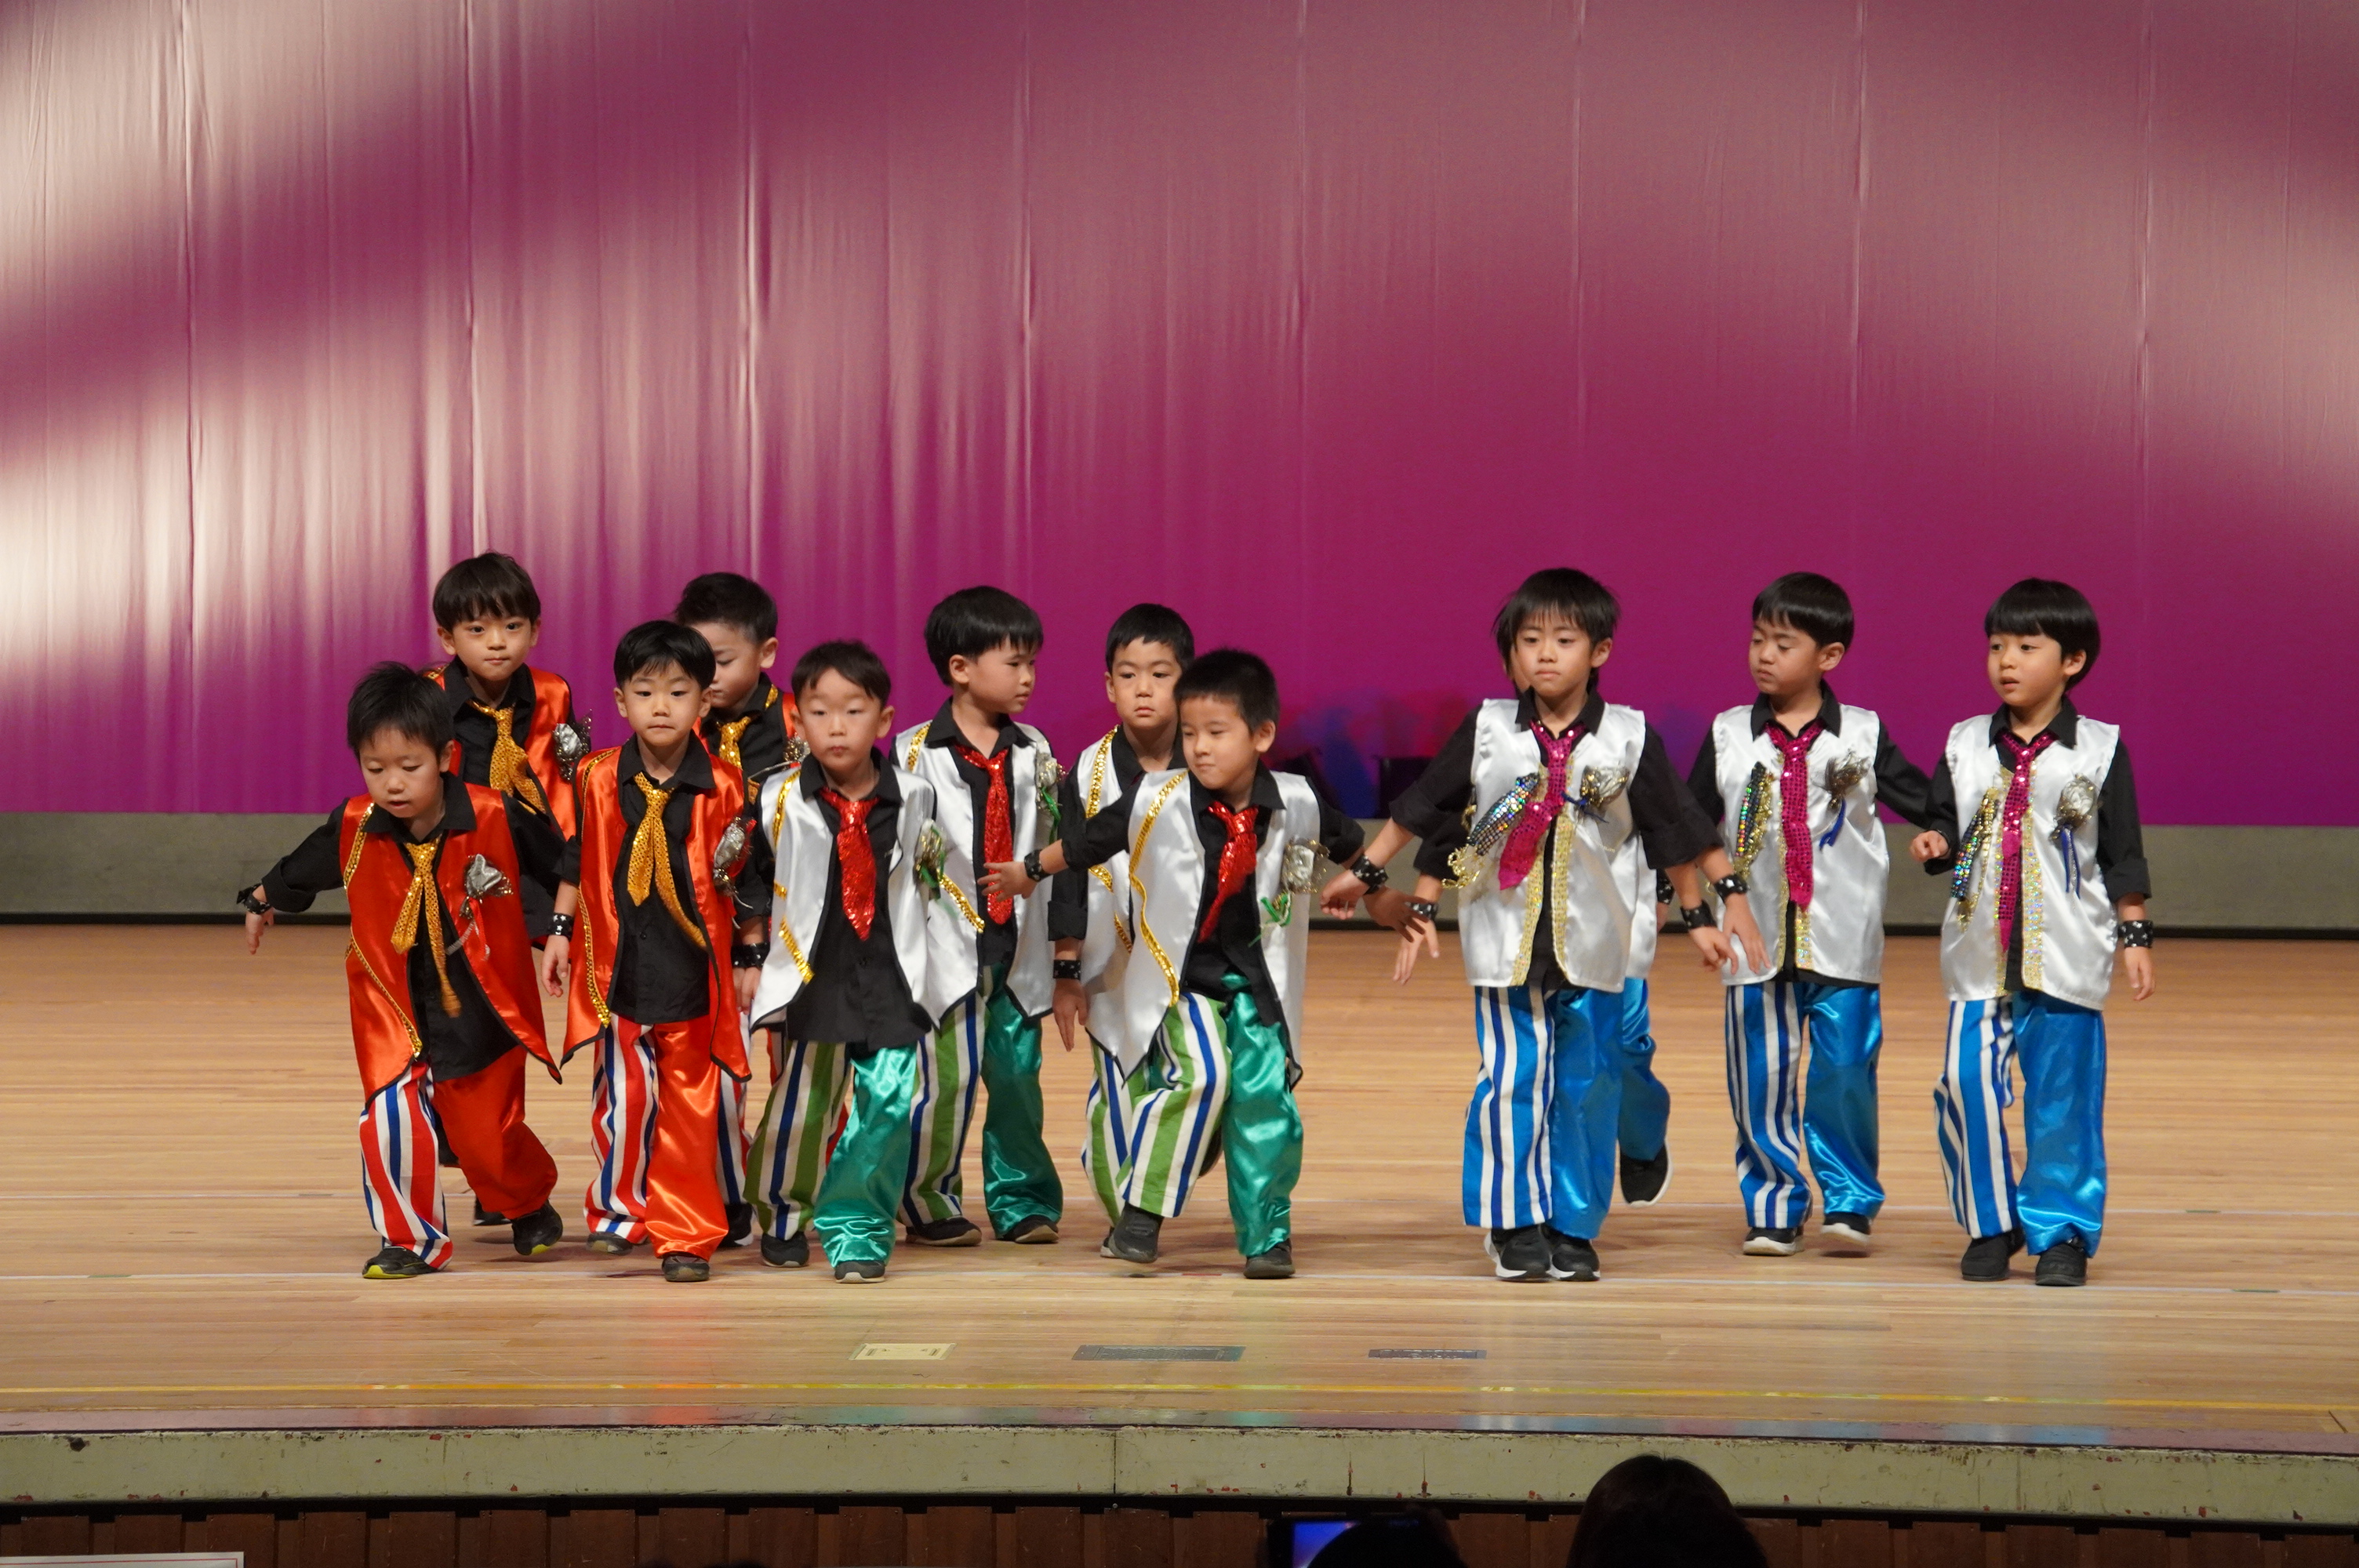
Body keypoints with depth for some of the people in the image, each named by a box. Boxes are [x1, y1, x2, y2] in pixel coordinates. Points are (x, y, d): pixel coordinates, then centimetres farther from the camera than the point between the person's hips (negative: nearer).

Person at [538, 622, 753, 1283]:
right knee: (625, 1092, -7)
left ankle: (686, 1235, 15)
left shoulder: (724, 789, -5)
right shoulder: (598, 779, 0)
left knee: (689, 1103, 7)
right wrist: (560, 930, 9)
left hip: (693, 968, 0)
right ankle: (620, 1209, 10)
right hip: (616, 965, 1)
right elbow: (575, 860, 12)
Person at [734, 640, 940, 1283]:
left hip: (890, 972, 0)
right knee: (799, 1099, 8)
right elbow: (753, 883, 7)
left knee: (888, 1098, -10)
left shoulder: (913, 797, -1)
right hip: (809, 972, 0)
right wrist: (752, 958, 6)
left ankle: (856, 1226, 2)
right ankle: (781, 1218, 29)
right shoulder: (780, 799, -4)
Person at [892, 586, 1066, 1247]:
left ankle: (1020, 1200, 18)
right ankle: (929, 1204, 10)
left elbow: (1052, 843, 15)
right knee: (946, 1077, -5)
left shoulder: (1033, 751, 10)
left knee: (1018, 1073, 5)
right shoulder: (915, 753, -3)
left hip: (1016, 942, 4)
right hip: (948, 939, -4)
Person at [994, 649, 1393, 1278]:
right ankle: (1141, 1210, -7)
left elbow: (1345, 842, 15)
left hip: (1255, 972, 3)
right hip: (1179, 969, -3)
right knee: (1201, 1074, -22)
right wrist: (1027, 871, 14)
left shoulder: (1295, 803, -8)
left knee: (1265, 1094, -6)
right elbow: (1085, 842, 1)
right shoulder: (1157, 801, -16)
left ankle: (1266, 1234, 9)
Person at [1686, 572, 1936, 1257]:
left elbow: (1926, 801, 4)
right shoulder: (1729, 736, 5)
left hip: (1843, 941, -1)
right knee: (1762, 1079, 2)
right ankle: (1772, 1207, 12)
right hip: (1757, 937, 1)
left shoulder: (1862, 734, 2)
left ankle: (1850, 1201, 13)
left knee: (1844, 1072, -2)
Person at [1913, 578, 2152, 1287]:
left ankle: (2062, 1232, 11)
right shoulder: (1965, 746, 7)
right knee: (1967, 1087, -2)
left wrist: (2135, 936, 0)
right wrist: (1932, 846, -10)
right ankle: (1991, 1224, 14)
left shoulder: (2100, 750, 1)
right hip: (1979, 953, 2)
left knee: (2062, 1096, 0)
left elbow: (2123, 856, 3)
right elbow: (1944, 824, 12)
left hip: (2067, 956, -2)